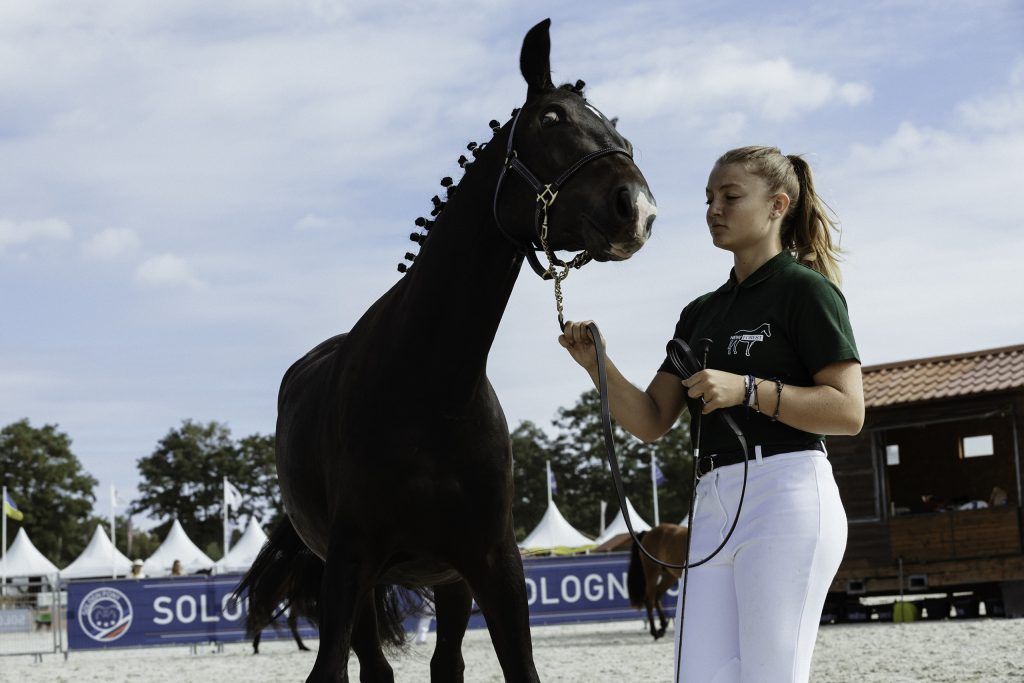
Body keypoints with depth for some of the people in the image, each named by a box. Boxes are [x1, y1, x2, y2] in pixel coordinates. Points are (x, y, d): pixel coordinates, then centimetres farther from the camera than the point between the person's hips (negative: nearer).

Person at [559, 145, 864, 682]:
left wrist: (746, 390, -18)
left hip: (786, 498, -7)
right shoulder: (701, 313, 20)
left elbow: (848, 411, -9)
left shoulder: (804, 289, 0)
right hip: (714, 506, 7)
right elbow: (651, 421, 15)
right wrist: (597, 364, -1)